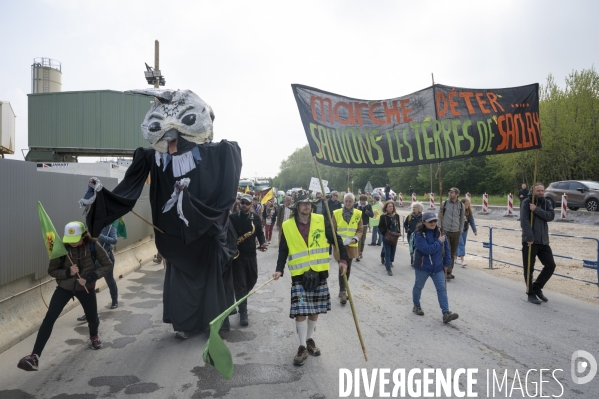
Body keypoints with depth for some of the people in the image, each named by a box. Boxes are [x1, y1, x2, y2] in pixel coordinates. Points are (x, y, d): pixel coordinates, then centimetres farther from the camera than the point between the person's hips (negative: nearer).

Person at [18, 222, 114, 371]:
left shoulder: (93, 247, -18)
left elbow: (108, 265, -12)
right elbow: (51, 270, -7)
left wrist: (90, 277, -24)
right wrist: (68, 273, -26)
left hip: (86, 288, 0)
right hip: (64, 287, 0)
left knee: (93, 318, 12)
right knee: (49, 318, -16)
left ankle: (94, 336, 48)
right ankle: (35, 356, -15)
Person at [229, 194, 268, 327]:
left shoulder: (256, 218, 5)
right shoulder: (232, 218, -3)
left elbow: (260, 233, 10)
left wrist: (263, 243, -9)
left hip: (251, 254, 3)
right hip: (237, 254, -3)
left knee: (252, 280, 14)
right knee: (239, 284, -3)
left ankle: (240, 299, 42)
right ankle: (243, 313, 0)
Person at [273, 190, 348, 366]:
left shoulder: (321, 220, -3)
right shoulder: (287, 226, -5)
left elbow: (336, 239, 4)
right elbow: (283, 251, 0)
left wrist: (343, 259, -2)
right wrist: (279, 270, -12)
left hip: (319, 273, 2)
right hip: (299, 275, -2)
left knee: (315, 310, 13)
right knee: (300, 312, -5)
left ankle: (310, 340, 33)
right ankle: (302, 347, 10)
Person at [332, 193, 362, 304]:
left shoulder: (358, 214, 0)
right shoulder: (336, 213, -5)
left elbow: (360, 230, 3)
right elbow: (332, 230, -2)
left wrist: (356, 238, -15)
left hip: (351, 246, 3)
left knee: (348, 268, 13)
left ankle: (343, 290, 29)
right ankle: (342, 292, 0)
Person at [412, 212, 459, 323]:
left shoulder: (439, 232, -2)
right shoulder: (419, 234, -19)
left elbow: (446, 248, 6)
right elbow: (427, 249, -30)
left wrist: (446, 263, 4)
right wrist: (439, 242, -20)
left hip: (438, 267, 4)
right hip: (422, 267, -4)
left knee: (442, 289, -2)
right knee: (418, 286, 15)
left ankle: (446, 313, -3)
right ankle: (416, 306, 37)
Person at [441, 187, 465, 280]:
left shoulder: (461, 205, 4)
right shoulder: (444, 203, 0)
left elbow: (462, 218, 12)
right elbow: (440, 216, 6)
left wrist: (461, 230, 7)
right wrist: (440, 228, 1)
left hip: (456, 232, 2)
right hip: (445, 231, -2)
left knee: (453, 253, 8)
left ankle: (449, 272, 18)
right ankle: (448, 271, -4)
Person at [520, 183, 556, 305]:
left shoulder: (547, 203, 10)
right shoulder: (527, 202, -6)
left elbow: (551, 216, -9)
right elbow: (524, 221, -15)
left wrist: (536, 210, -20)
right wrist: (529, 237, -22)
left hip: (543, 241, 5)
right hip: (529, 241, -5)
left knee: (550, 265, 5)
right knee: (529, 268, 1)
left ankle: (537, 287, 23)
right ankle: (531, 293, 14)